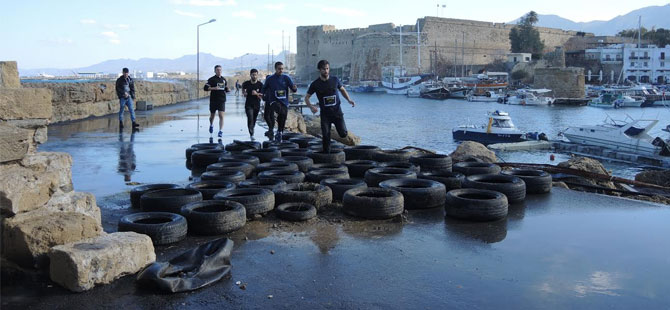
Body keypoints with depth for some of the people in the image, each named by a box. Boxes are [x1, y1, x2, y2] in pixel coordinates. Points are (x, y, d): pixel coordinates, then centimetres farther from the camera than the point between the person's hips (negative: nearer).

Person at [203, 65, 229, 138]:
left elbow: (226, 89, 19)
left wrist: (228, 90, -4)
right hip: (213, 100, -1)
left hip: (222, 100, 1)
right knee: (212, 115, 13)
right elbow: (205, 88, -8)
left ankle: (220, 131, -9)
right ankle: (211, 125, 44)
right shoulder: (211, 79, -3)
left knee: (221, 115, -11)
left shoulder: (224, 80, 10)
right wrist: (214, 88, -21)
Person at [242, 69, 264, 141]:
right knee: (250, 119, -18)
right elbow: (243, 88, 24)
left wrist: (257, 94, -25)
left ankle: (251, 132, 38)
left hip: (257, 105, 1)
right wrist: (244, 93, 6)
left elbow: (261, 97, -6)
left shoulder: (260, 84, -5)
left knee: (254, 120, 13)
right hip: (248, 105, -1)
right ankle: (251, 135, -22)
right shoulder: (246, 83, -1)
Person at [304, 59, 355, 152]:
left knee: (343, 134, -7)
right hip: (325, 113, -1)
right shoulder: (315, 84, -3)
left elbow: (342, 90, 17)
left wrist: (349, 100, 0)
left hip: (337, 111, 1)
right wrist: (311, 107, -18)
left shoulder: (335, 80, 1)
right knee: (326, 136, -5)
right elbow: (307, 97, 2)